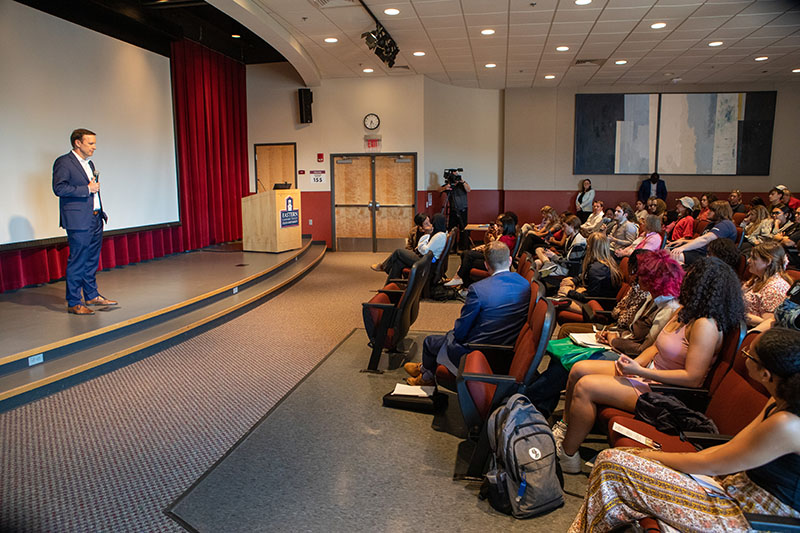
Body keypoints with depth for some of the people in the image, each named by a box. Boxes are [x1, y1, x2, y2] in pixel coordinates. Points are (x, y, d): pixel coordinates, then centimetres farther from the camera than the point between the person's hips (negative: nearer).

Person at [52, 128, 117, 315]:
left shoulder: (89, 163, 18)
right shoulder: (63, 162, -7)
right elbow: (59, 188, -18)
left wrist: (101, 212, 16)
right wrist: (87, 189, -16)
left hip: (95, 219, 8)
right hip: (78, 221, -8)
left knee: (92, 259, 15)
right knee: (77, 261, -4)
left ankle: (91, 296, 26)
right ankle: (74, 303, 4)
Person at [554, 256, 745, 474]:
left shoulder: (705, 325, -21)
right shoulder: (685, 312, 8)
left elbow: (692, 378, -24)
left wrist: (640, 371, -24)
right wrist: (634, 362, -7)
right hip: (649, 373, 9)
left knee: (584, 387, -21)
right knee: (579, 369, 0)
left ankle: (567, 455, -5)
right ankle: (565, 427, 15)